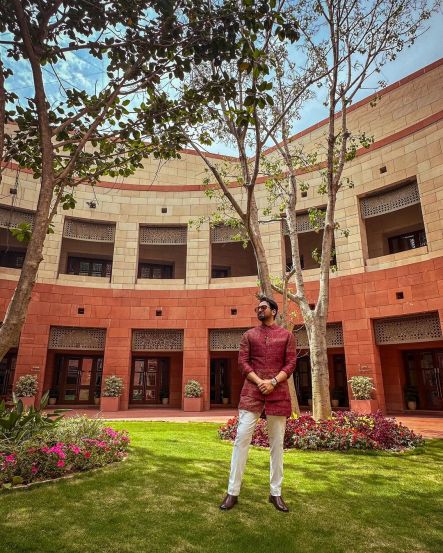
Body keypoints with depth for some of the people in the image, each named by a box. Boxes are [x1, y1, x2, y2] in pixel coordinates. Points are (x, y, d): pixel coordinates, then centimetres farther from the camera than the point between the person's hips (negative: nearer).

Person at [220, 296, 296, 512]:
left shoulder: (287, 335, 10)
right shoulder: (249, 335, 11)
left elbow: (290, 364, 2)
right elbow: (242, 362, 2)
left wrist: (273, 382, -12)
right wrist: (259, 382, -13)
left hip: (278, 392, 0)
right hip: (251, 391, 0)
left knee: (277, 443, 7)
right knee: (241, 438, -5)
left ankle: (276, 493, 20)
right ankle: (233, 492, 4)